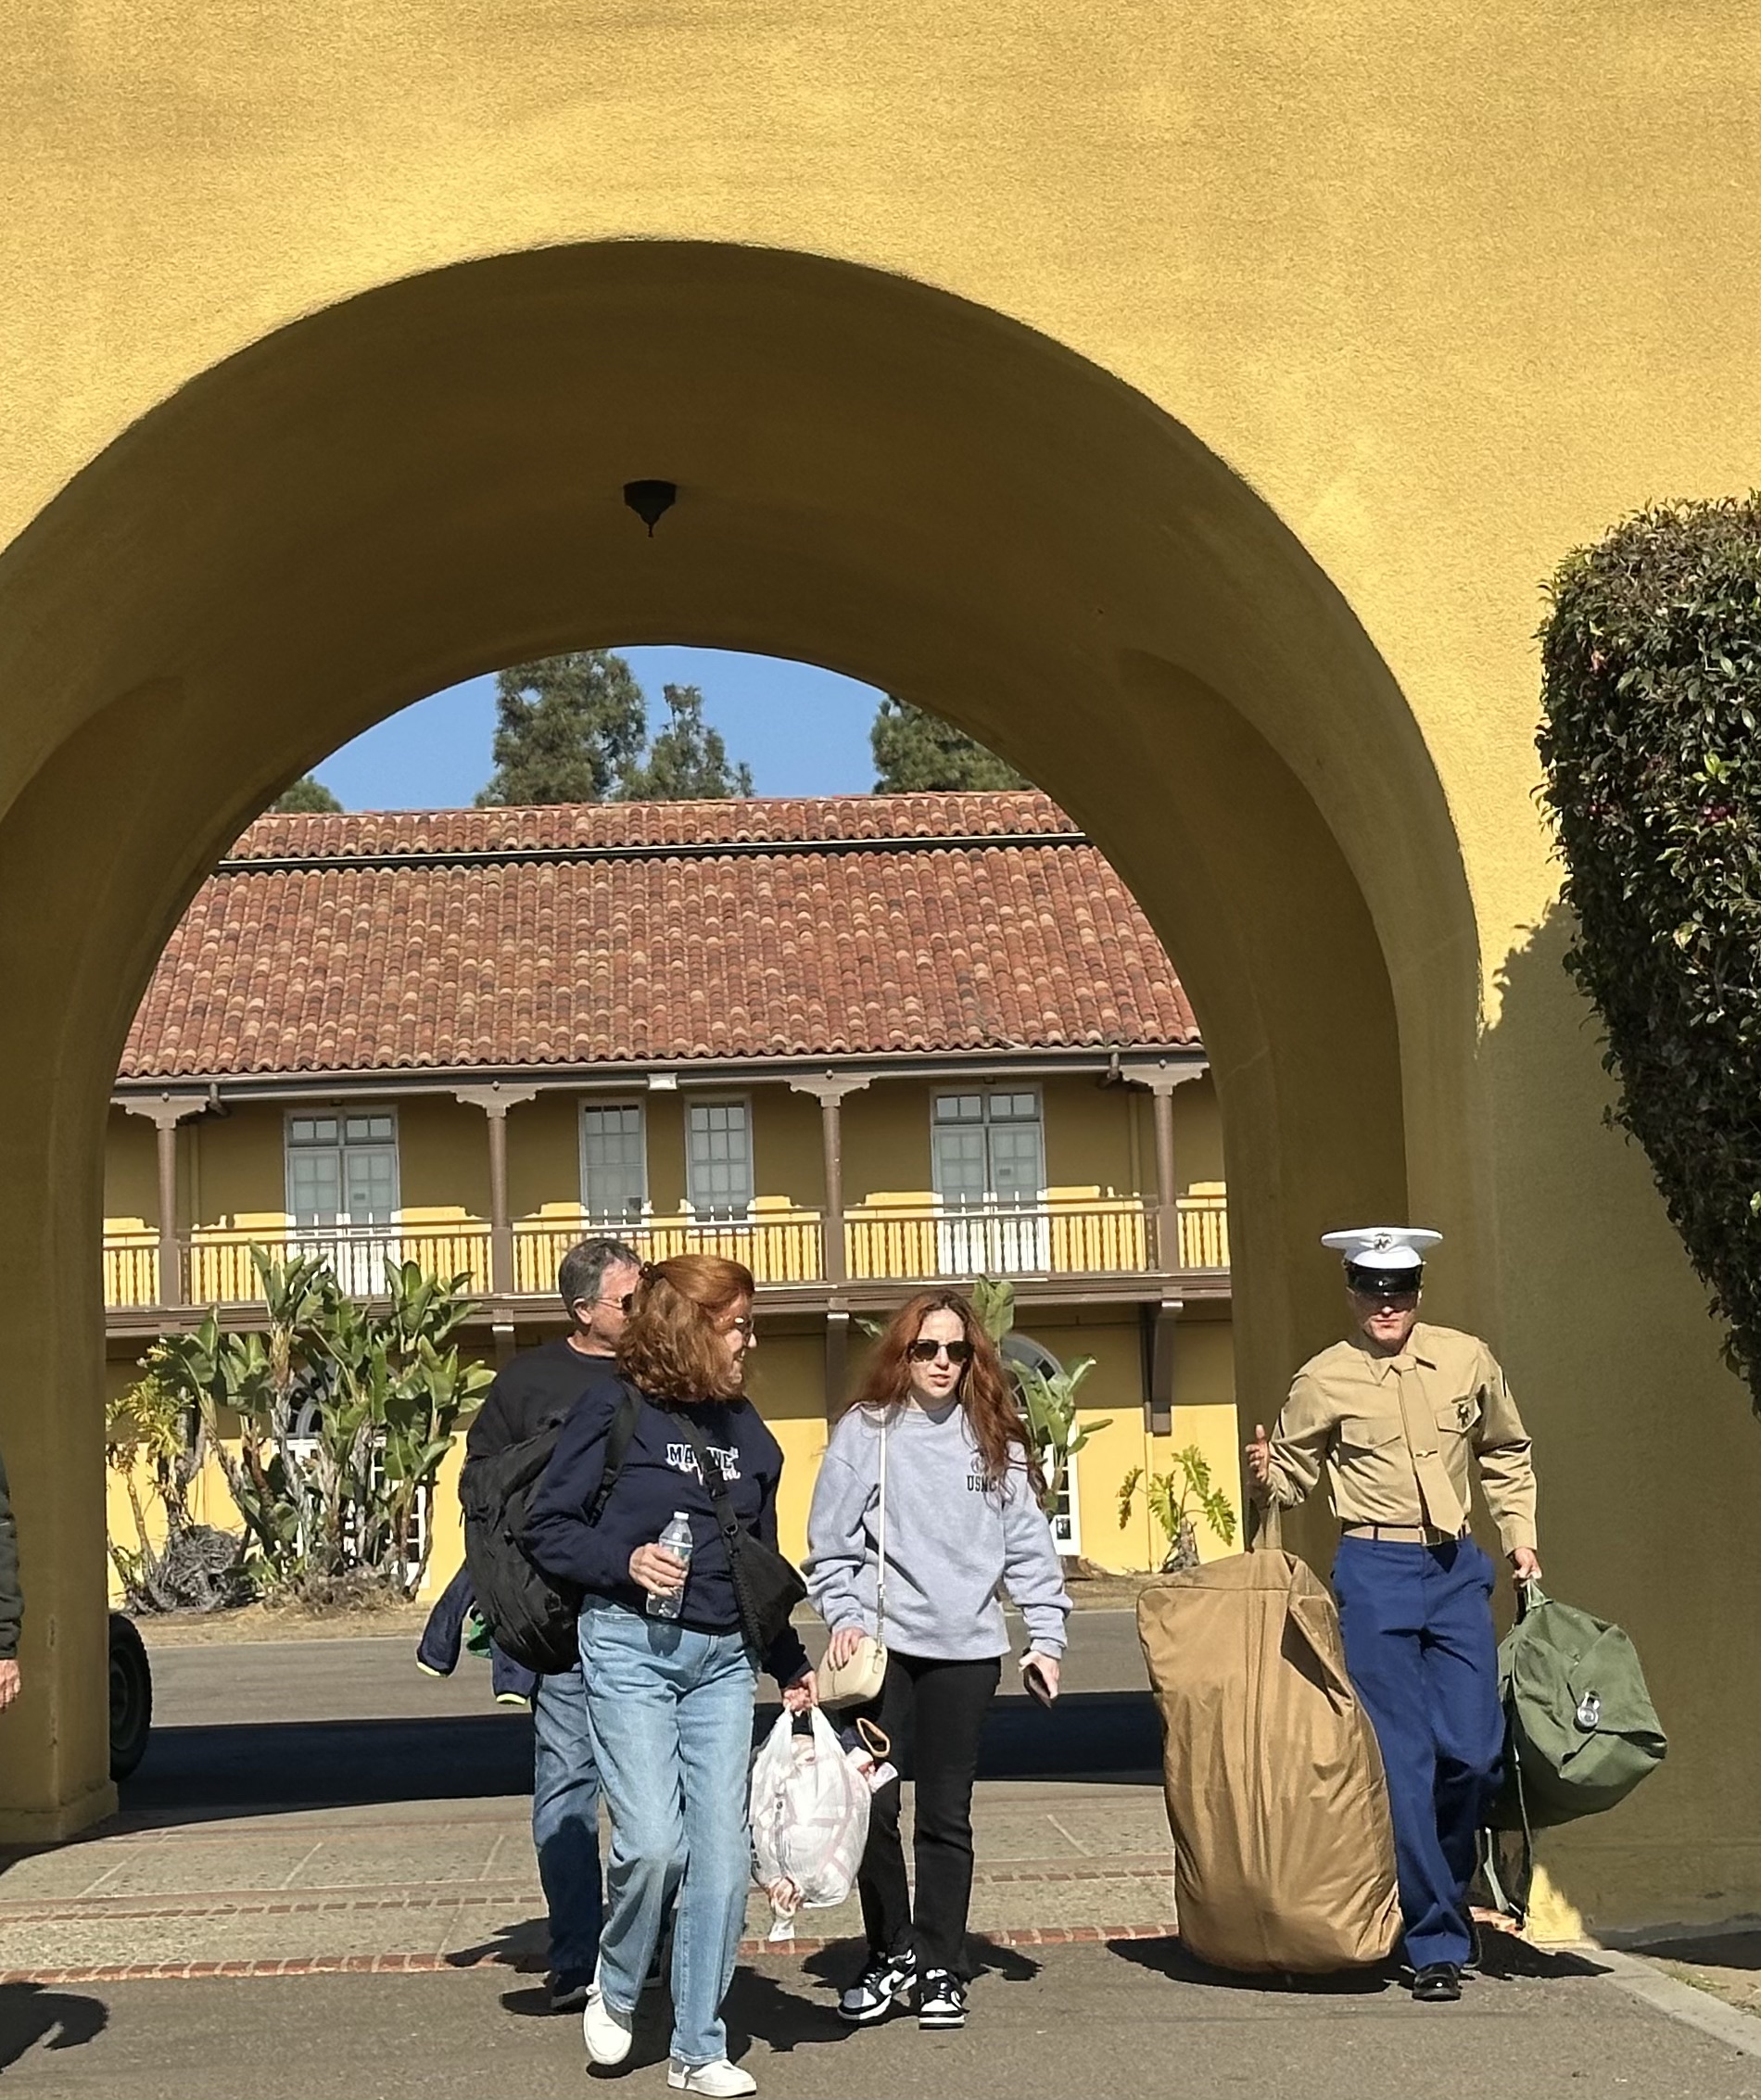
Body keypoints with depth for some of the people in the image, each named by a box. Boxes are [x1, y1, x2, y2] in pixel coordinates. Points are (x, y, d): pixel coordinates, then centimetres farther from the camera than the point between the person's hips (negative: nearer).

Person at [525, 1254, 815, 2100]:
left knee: (722, 1856, 0)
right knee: (652, 1841, -15)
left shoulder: (747, 1432, 12)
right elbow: (546, 1526, -4)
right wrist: (625, 1562, -19)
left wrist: (791, 1666, 17)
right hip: (630, 1648, -5)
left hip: (722, 1658, 5)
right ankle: (615, 1988, 14)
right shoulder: (616, 1413, -4)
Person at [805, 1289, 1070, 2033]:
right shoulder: (865, 1431, 2)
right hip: (881, 1642, -1)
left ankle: (941, 1968, 16)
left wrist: (1046, 1636, 2)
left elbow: (1028, 1545, 7)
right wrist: (844, 1616, -9)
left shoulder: (996, 1440, 7)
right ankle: (891, 1956, 14)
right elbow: (832, 1540, 3)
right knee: (872, 1804, -4)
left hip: (968, 1649, 2)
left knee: (947, 1815, 6)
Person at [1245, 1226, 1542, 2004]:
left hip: (1457, 1567, 3)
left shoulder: (1468, 1360, 5)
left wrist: (1519, 1535, 12)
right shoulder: (1323, 1379, -1)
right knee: (1402, 1760, -5)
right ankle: (1436, 1943, 3)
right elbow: (1295, 1476, 9)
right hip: (1375, 1572, -2)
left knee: (1474, 1751, -1)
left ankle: (1441, 1888, 26)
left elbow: (1506, 1455, 20)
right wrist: (1267, 1476, -13)